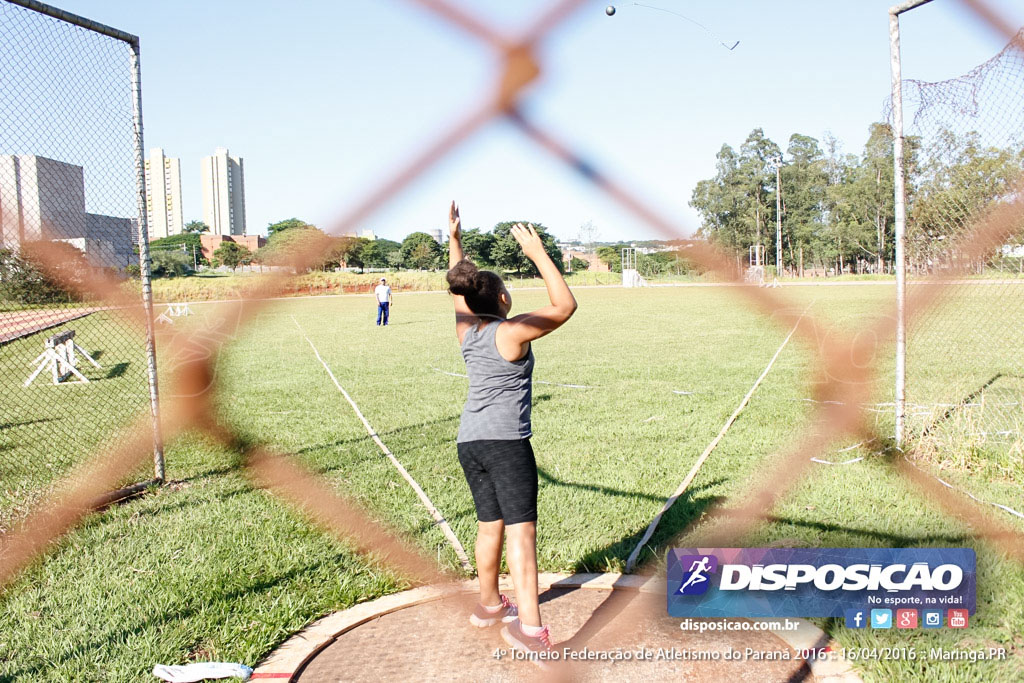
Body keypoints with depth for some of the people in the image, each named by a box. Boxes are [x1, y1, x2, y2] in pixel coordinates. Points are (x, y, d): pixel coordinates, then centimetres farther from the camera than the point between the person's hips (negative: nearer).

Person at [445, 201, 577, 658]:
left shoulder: (466, 330, 9)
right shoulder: (511, 332, -9)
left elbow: (459, 287, 26)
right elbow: (565, 305, -10)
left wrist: (454, 239, 31)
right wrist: (538, 254, -9)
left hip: (468, 443, 7)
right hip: (506, 443, -7)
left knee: (490, 526, 19)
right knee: (521, 531, -11)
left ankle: (489, 604, 33)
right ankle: (530, 628, -17)